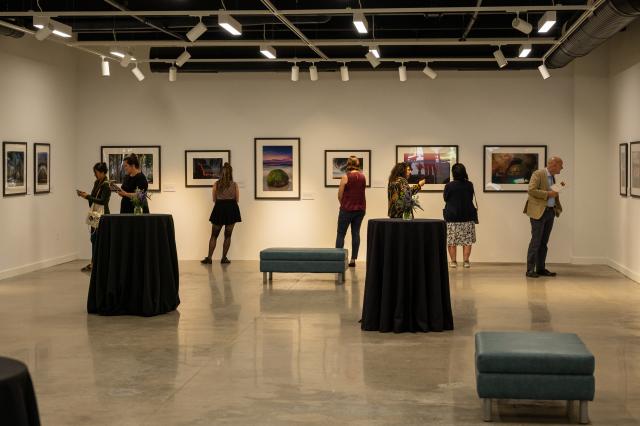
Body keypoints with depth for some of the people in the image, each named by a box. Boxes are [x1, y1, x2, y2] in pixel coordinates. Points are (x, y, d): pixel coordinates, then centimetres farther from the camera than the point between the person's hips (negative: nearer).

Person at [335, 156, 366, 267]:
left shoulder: (346, 177, -11)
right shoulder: (363, 177, 3)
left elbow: (340, 195, -6)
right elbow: (361, 192, 11)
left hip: (347, 208, -4)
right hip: (360, 208, 4)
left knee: (341, 233, 4)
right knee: (356, 233, 8)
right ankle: (353, 259, 5)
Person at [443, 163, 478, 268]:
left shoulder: (449, 186, -11)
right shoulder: (469, 185, -3)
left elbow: (445, 198, 3)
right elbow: (471, 198, 9)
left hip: (452, 217, -2)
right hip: (467, 216, 2)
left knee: (451, 240, 6)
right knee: (467, 240, 7)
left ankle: (453, 261, 6)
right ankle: (466, 261, 5)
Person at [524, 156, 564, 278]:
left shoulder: (552, 177, 18)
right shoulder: (538, 174, -8)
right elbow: (531, 190, -19)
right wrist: (548, 194, -19)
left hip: (550, 212, 8)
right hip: (539, 212, -8)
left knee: (544, 242, 9)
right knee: (536, 241, -8)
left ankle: (541, 268, 13)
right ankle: (530, 270, -6)